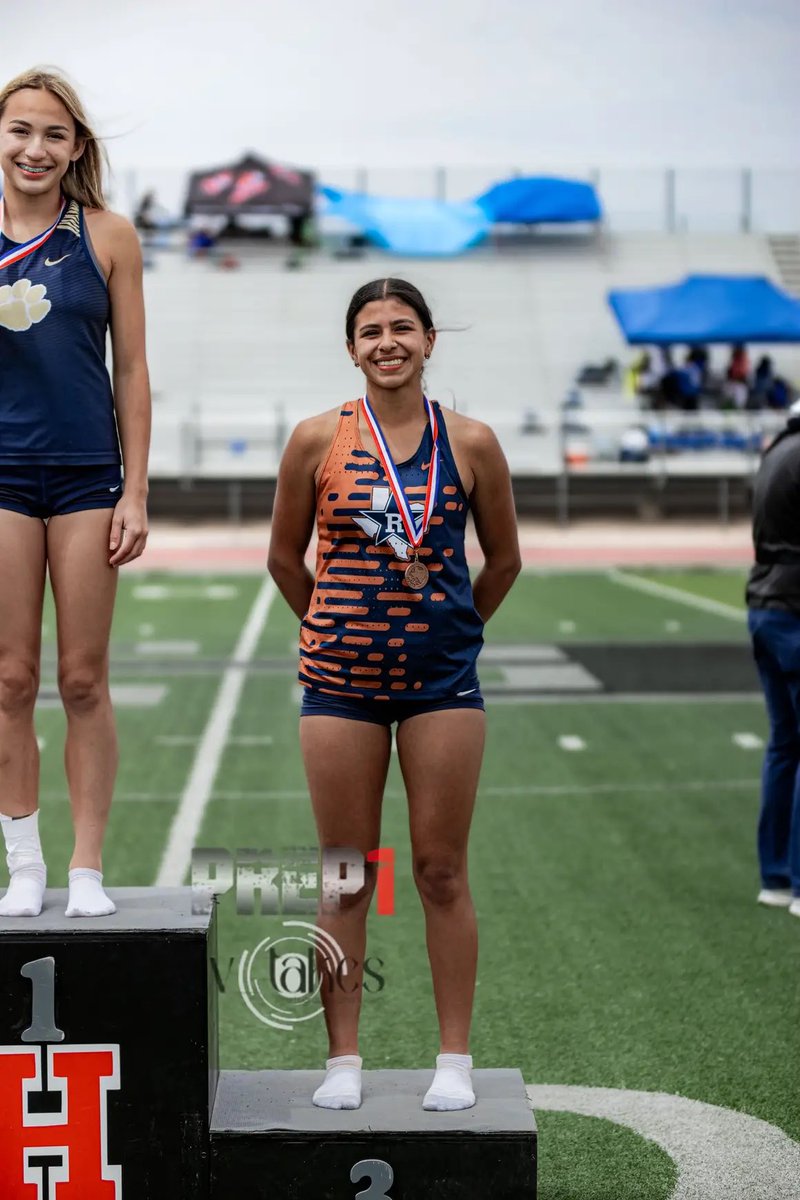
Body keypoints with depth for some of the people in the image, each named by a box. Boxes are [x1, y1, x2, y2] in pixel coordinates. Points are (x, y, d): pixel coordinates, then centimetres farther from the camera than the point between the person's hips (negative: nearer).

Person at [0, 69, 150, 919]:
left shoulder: (108, 237, 2)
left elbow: (130, 372, 3)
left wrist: (135, 493, -1)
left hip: (88, 475, -1)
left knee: (84, 681, 3)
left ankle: (87, 871, 12)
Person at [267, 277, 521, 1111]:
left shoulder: (470, 443, 0)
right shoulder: (318, 440, -1)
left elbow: (503, 558, 12)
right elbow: (285, 556, 10)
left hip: (442, 681, 0)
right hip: (341, 685, 0)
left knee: (442, 871, 4)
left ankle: (455, 1059, 14)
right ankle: (343, 1059, 16)